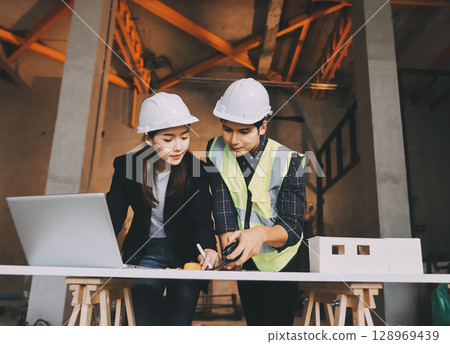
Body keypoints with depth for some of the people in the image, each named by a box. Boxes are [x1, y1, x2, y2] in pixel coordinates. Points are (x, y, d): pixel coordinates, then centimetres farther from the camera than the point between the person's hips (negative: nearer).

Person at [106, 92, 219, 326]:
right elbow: (113, 215, -6)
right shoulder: (126, 166, -8)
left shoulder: (195, 169, -14)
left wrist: (208, 249, -36)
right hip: (144, 253, 1)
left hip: (186, 254, -1)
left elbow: (201, 220, -16)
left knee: (177, 323, -4)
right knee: (143, 322, -5)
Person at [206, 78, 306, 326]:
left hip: (282, 261, -3)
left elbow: (292, 227, -26)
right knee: (253, 323, 22)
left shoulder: (288, 160, -22)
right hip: (245, 261, 3)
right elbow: (223, 208, -20)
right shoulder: (216, 151, -13)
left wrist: (261, 234, -47)